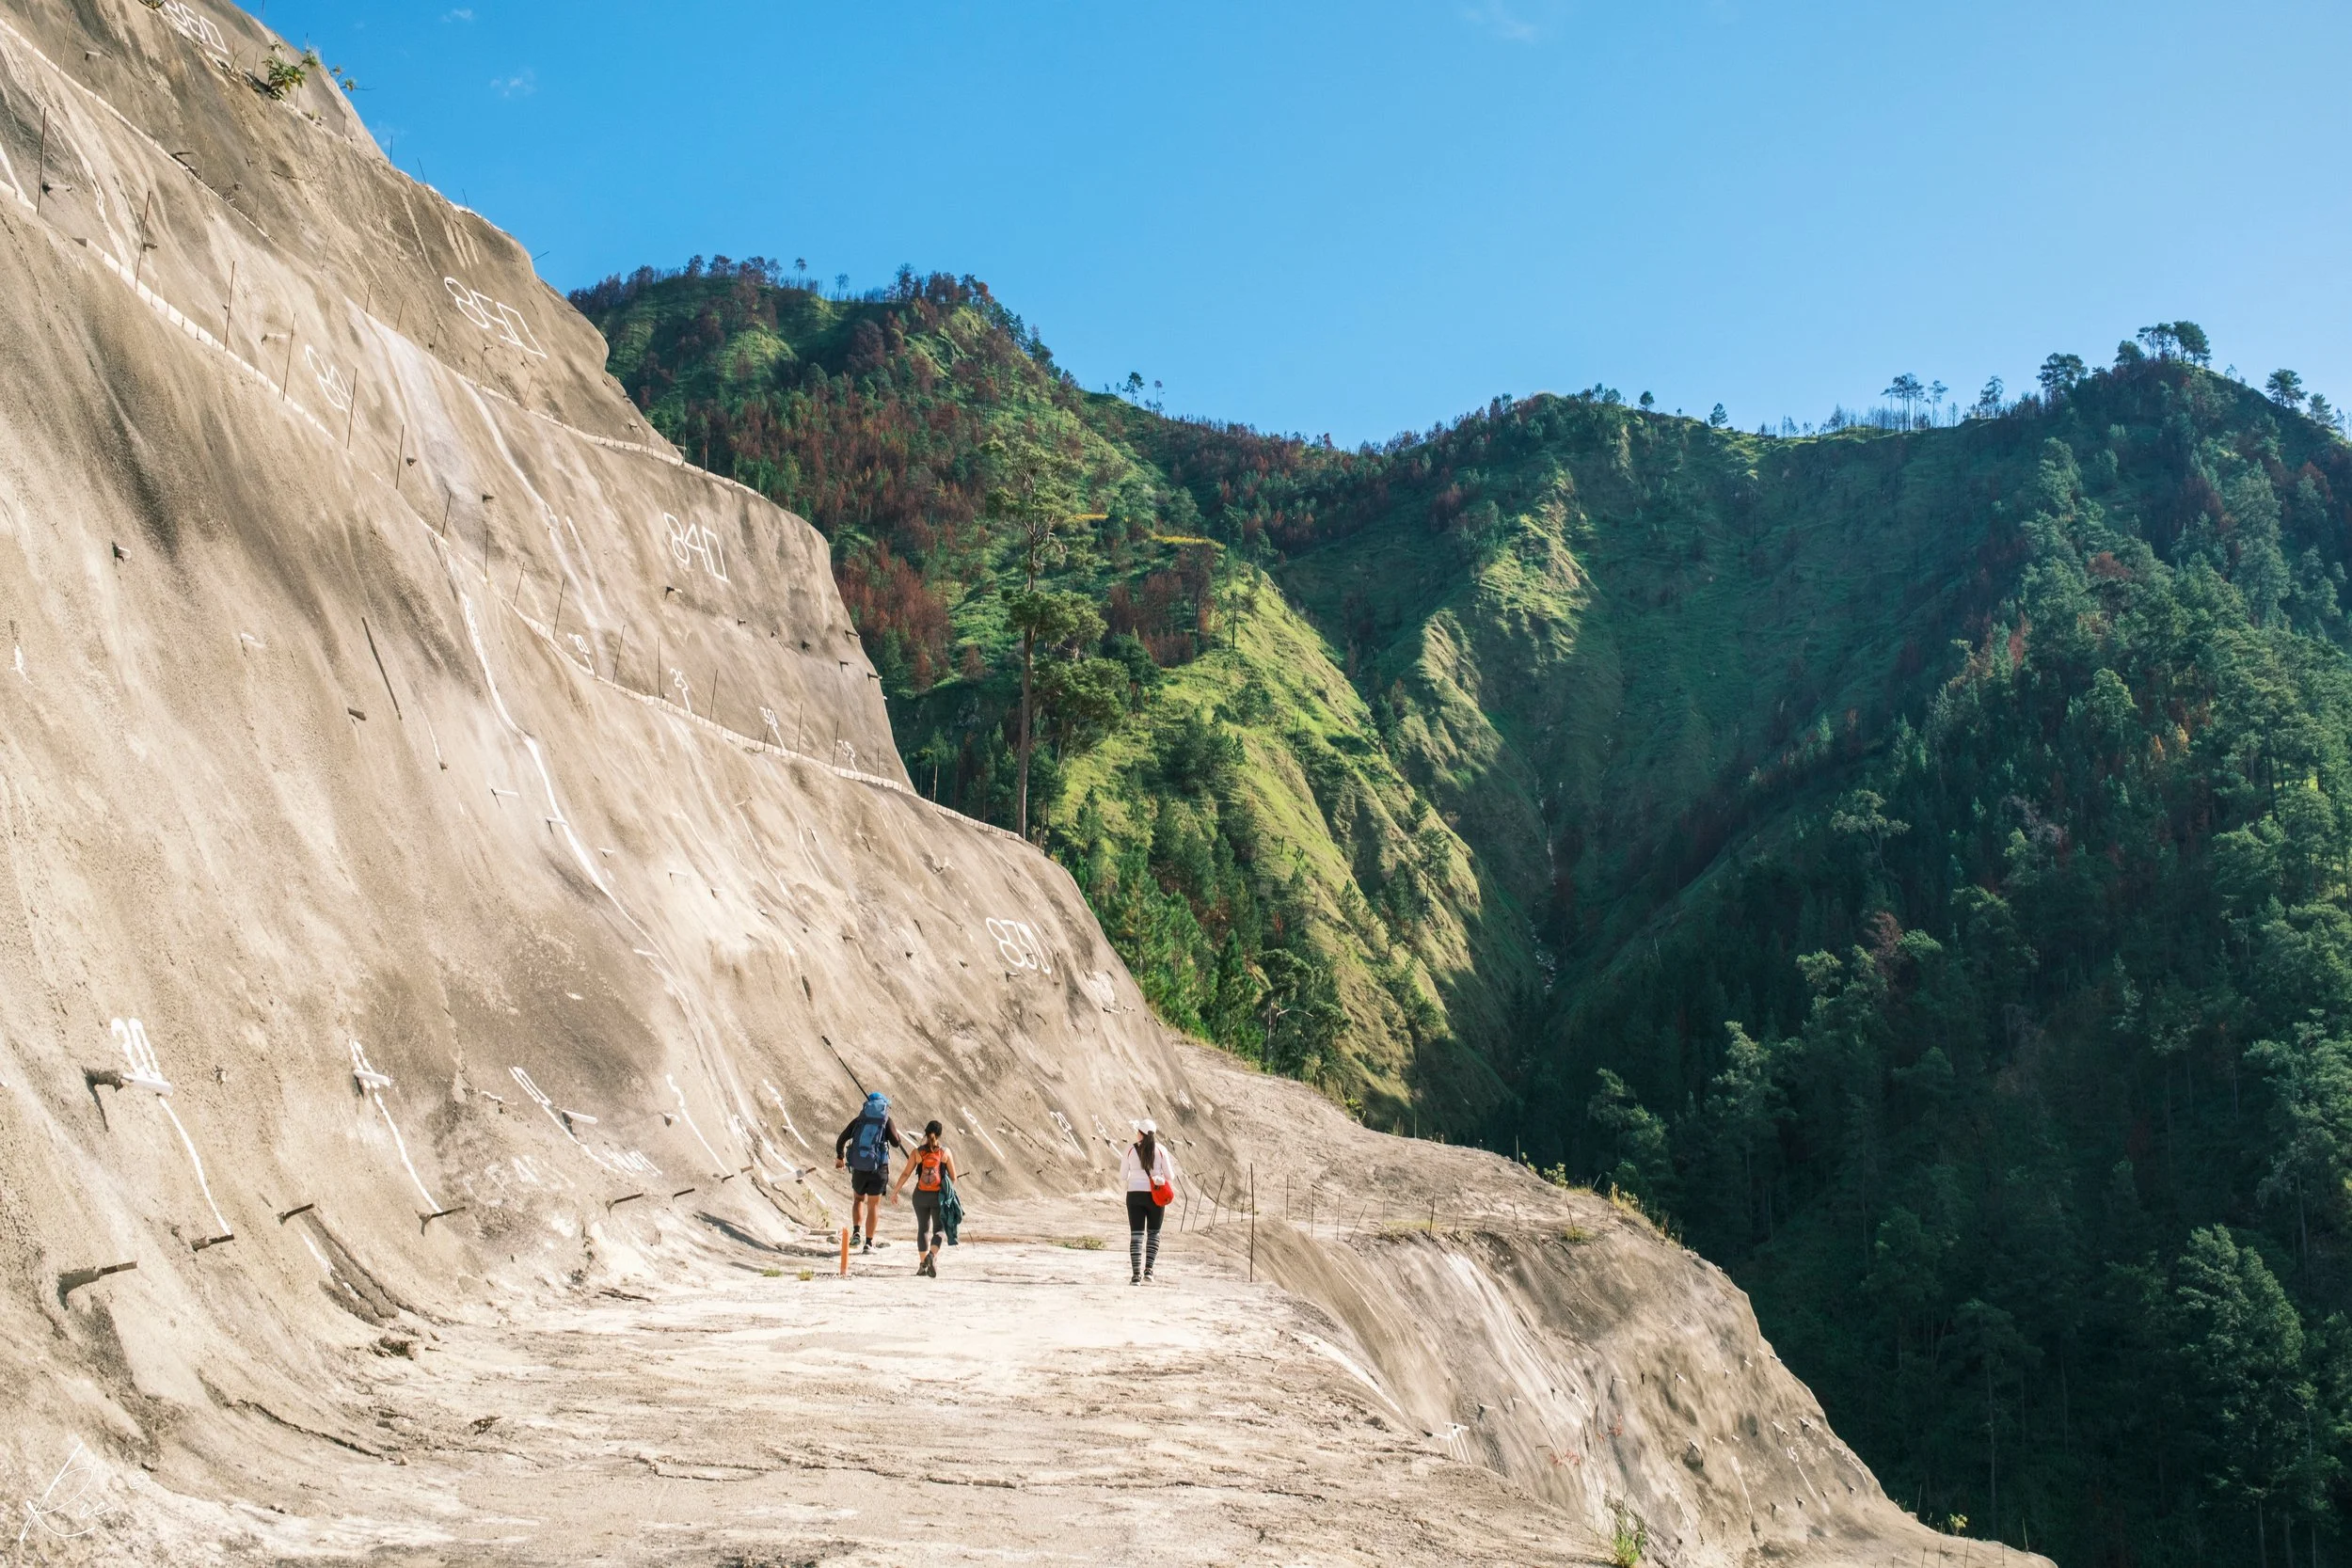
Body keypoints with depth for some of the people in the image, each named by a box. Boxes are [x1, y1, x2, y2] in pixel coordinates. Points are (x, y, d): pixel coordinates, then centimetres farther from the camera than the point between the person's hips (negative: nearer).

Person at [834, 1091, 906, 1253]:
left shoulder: (859, 1120, 8)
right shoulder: (887, 1121, 1)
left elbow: (841, 1140, 7)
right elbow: (896, 1143, -10)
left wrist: (840, 1157, 23)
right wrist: (896, 1135, 11)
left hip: (858, 1168, 2)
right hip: (878, 1168, -2)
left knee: (858, 1199, 24)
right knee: (873, 1206, 7)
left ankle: (856, 1233, 7)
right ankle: (868, 1243, 6)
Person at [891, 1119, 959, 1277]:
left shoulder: (917, 1152, -3)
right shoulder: (945, 1152, -4)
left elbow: (906, 1174, -4)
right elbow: (953, 1177, 0)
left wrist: (895, 1191, 5)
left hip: (921, 1195, 1)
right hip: (939, 1195, -1)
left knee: (923, 1228, 15)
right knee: (939, 1228, 8)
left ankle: (923, 1263, 11)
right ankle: (932, 1254, -19)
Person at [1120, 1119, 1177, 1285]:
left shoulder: (1130, 1149, -3)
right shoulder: (1160, 1149, -3)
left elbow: (1123, 1174, 5)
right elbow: (1170, 1176, -1)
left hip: (1135, 1194, 0)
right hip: (1155, 1196, 0)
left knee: (1136, 1234, 2)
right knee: (1154, 1232, 16)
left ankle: (1136, 1274, -7)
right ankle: (1148, 1269, 3)